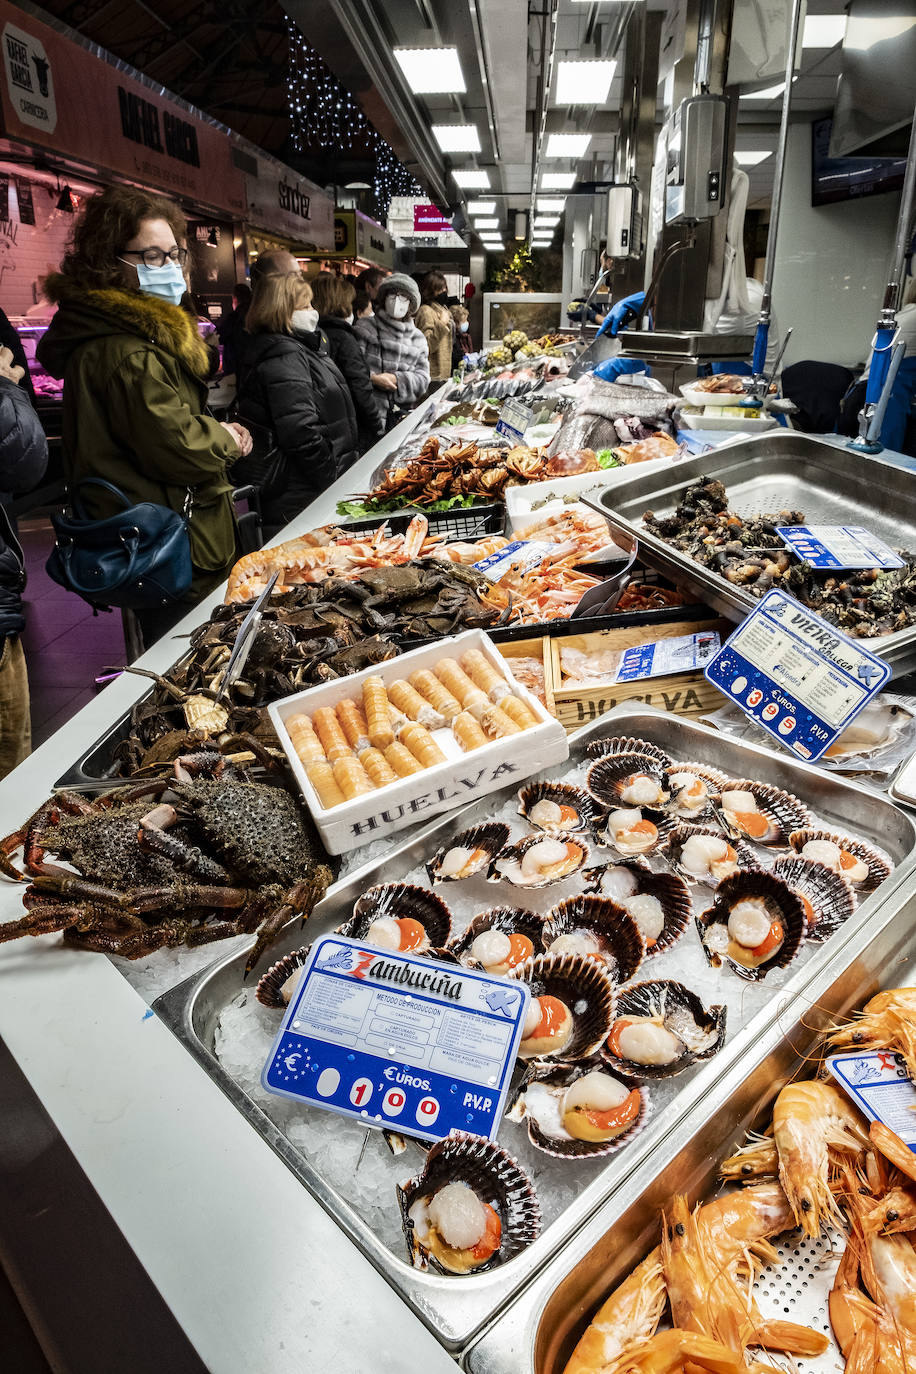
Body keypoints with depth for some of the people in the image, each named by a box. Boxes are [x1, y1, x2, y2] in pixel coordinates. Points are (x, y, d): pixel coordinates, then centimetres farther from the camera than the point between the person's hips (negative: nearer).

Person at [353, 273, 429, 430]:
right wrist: (372, 378, -20)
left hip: (402, 415, 4)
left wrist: (397, 379, -6)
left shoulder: (417, 338, 19)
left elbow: (423, 379, 10)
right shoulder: (365, 327, 5)